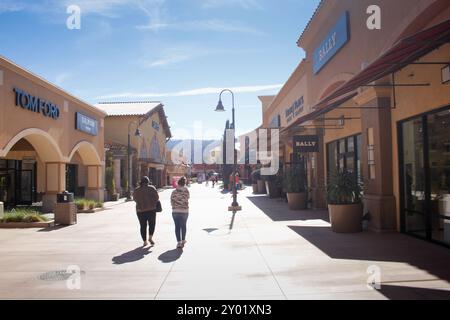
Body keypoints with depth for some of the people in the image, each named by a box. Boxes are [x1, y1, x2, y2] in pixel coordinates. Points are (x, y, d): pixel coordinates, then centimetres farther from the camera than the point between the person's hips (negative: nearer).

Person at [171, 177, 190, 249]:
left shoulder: (174, 192, -6)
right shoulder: (186, 191, -9)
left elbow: (172, 201, -4)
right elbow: (188, 197, 2)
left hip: (175, 211, 0)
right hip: (184, 211, 1)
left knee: (177, 227, 5)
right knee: (183, 226, 18)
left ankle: (179, 242, -1)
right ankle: (183, 240, 29)